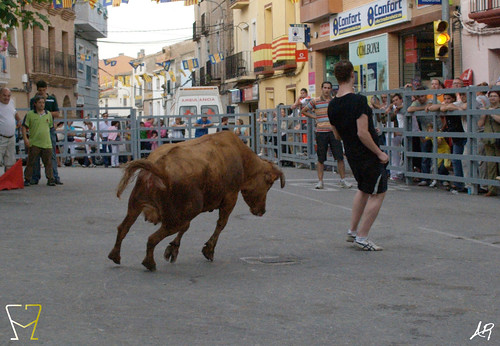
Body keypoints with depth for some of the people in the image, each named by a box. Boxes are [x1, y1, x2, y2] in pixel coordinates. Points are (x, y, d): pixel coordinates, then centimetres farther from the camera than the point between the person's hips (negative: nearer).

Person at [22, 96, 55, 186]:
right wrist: (25, 139, -8)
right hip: (34, 143, -3)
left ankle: (50, 179, 8)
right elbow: (24, 127, 1)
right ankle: (27, 179, 9)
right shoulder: (30, 114, 0)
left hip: (47, 144, 3)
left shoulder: (48, 114, 11)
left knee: (48, 162, 3)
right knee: (30, 163, 1)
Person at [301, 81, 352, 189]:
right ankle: (320, 181, 11)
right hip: (321, 132, -1)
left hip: (334, 132, 1)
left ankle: (343, 180, 5)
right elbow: (304, 111, 13)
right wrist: (314, 116, 3)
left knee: (340, 157, -3)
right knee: (321, 158, 3)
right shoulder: (315, 101, 3)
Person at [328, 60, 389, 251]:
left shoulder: (332, 105, 2)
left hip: (351, 155, 8)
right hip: (368, 155, -8)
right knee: (378, 194, 4)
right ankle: (362, 237, 4)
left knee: (363, 190, 26)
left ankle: (353, 231, 28)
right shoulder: (359, 100, -21)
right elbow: (362, 133, -25)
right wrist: (379, 153, -16)